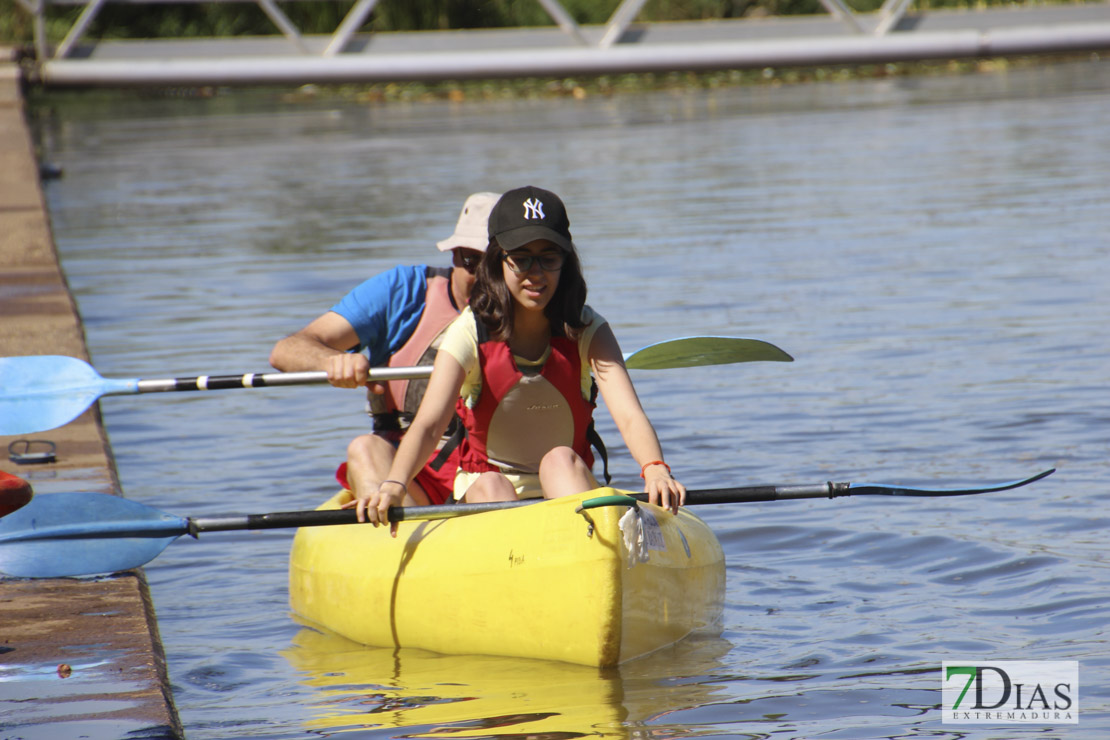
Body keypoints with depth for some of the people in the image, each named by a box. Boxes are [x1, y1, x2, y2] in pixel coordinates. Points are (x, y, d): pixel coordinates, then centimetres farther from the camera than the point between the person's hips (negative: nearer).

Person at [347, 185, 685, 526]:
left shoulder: (585, 330, -4)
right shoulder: (471, 333, -8)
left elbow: (629, 415, -21)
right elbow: (428, 424, -25)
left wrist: (655, 469, -45)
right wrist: (395, 484, -47)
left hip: (569, 491, 0)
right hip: (484, 498, 0)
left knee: (560, 459, -31)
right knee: (492, 485, -33)